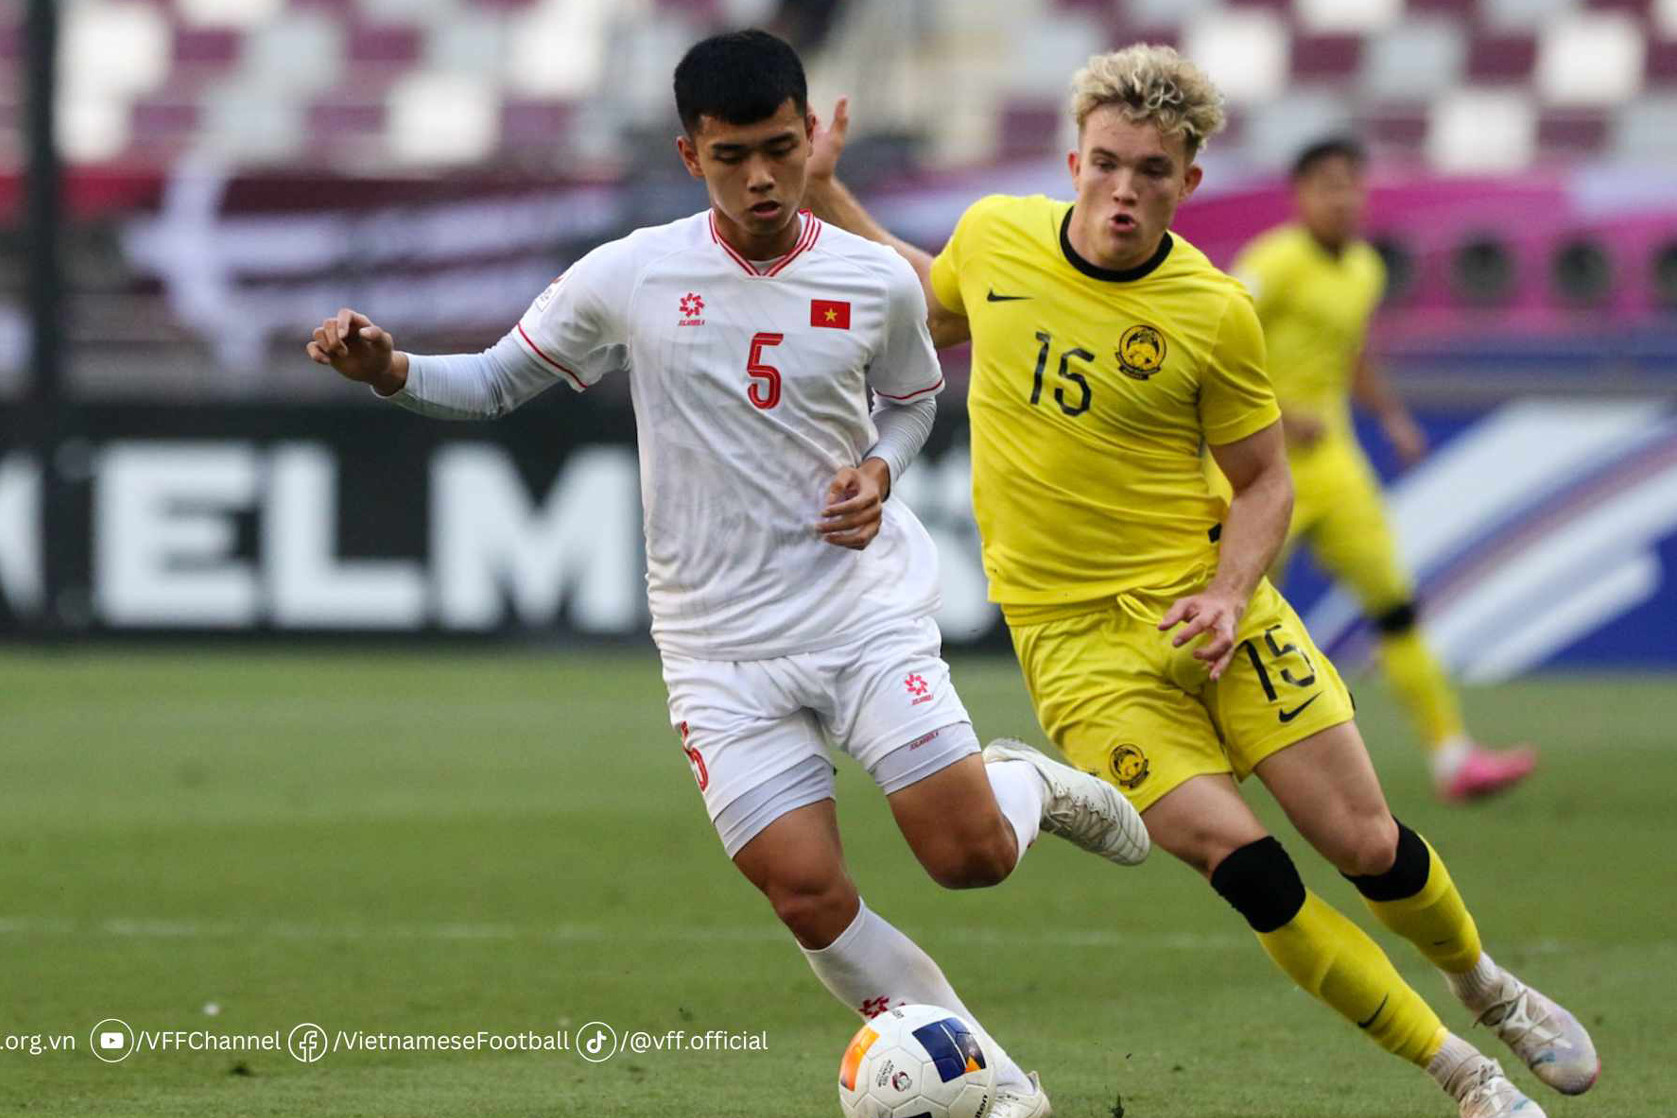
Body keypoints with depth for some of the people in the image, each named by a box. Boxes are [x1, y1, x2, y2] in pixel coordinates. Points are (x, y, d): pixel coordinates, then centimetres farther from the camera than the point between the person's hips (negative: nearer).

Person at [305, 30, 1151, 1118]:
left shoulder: (880, 284, -4)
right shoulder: (630, 277, -6)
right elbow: (499, 380, 6)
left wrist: (879, 472, -4)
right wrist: (389, 369, -13)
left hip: (865, 606, 0)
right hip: (722, 645, 0)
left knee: (971, 857, -11)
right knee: (809, 896, -11)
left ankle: (1031, 783, 27)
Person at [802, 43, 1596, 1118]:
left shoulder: (1214, 313, -11)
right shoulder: (994, 235, -5)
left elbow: (1264, 479, 0)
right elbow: (932, 305, 19)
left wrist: (1231, 592, -17)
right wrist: (824, 196, 11)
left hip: (1204, 609, 0)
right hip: (1074, 639, 0)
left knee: (1368, 846, -1)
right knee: (1247, 870, -14)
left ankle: (1490, 989, 33)